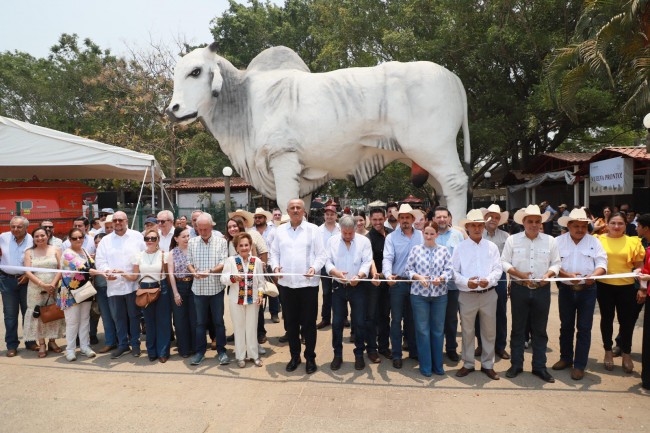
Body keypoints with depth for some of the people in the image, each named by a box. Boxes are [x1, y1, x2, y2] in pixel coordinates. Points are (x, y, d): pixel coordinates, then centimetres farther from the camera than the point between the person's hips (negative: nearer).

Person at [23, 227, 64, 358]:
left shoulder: (55, 250, 6)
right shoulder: (29, 252, 5)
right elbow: (28, 272, -3)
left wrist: (53, 284, -13)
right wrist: (42, 284, -14)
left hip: (54, 288, 0)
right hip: (36, 289, 0)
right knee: (38, 315, 1)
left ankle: (52, 341, 17)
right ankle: (41, 344, 9)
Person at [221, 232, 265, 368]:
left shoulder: (257, 261, 1)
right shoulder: (230, 260, -2)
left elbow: (261, 281, 6)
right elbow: (223, 279, -7)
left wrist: (260, 293, -6)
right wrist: (233, 278, -25)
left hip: (253, 299, 1)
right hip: (236, 300, -1)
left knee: (252, 327, 8)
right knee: (239, 328, 8)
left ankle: (254, 355, 22)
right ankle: (240, 356, 21)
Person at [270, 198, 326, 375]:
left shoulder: (313, 229, 0)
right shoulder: (280, 230, 9)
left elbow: (321, 254, -2)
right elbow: (274, 252, 10)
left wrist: (314, 268, -19)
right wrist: (275, 266, -8)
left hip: (308, 283, -3)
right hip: (286, 283, 3)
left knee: (308, 322, 6)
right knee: (290, 322, 12)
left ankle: (310, 357, 22)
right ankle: (294, 356, 28)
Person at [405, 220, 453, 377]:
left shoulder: (444, 250, 4)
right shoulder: (415, 249, 2)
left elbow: (449, 270, 0)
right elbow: (408, 269, 1)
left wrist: (441, 278, -18)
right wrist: (418, 277, -16)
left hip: (440, 294, 1)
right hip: (419, 294, -1)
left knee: (438, 330, 10)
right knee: (422, 330, 4)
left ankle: (438, 365, 24)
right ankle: (425, 366, 16)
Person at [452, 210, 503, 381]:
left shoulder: (492, 247, 7)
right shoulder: (460, 247, 1)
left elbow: (498, 269, 2)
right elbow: (454, 272, -1)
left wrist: (489, 280, -17)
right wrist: (467, 282, -18)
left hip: (489, 294, 2)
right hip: (467, 295, -1)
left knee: (489, 331, 9)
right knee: (467, 331, 8)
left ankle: (487, 365, 24)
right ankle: (468, 364, 22)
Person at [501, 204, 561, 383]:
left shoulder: (550, 241, 4)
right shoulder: (512, 240, -1)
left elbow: (556, 263, 6)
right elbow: (504, 262, -2)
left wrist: (548, 274, -14)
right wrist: (519, 274, -16)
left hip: (542, 289, 2)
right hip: (519, 289, -1)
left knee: (540, 330, 9)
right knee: (518, 328, 8)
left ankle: (539, 366, 21)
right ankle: (516, 364, 19)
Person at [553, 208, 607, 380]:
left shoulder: (594, 242, 2)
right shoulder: (558, 241, 0)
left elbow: (602, 263, -5)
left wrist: (593, 275, -26)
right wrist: (567, 275, -23)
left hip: (587, 290, -1)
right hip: (566, 289, 1)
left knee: (584, 328, 3)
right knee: (566, 326, 14)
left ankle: (579, 365, 14)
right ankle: (566, 358, 30)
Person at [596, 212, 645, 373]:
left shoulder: (633, 242, 1)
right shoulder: (599, 240, -1)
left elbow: (639, 267, 4)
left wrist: (642, 288, 2)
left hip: (626, 287, 0)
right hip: (604, 286, 0)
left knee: (627, 320, 6)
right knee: (607, 318, 12)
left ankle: (626, 353, 26)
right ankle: (608, 351, 28)